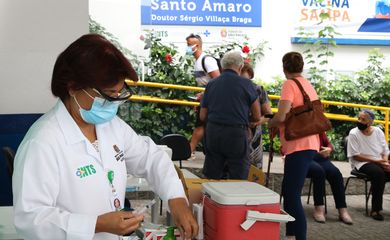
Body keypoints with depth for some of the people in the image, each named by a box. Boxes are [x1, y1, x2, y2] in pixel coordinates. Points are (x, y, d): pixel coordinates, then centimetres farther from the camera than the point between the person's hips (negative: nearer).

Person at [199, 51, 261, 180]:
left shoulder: (211, 84, 7)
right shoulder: (245, 84, -3)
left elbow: (203, 116, 9)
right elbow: (257, 117, 1)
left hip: (213, 132, 4)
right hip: (236, 134, -4)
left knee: (211, 178, 12)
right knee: (238, 179, 4)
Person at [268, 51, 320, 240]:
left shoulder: (289, 84, -9)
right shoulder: (309, 85, 17)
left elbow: (281, 117, -19)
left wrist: (270, 123, 3)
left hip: (299, 145, -9)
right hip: (310, 144, 9)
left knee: (293, 196, -7)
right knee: (288, 192, 18)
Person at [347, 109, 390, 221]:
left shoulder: (378, 131, 6)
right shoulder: (353, 133, -8)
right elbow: (356, 156, -11)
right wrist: (377, 161, -15)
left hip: (379, 163, 5)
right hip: (362, 163, -5)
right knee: (379, 173, -35)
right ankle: (375, 210, -29)